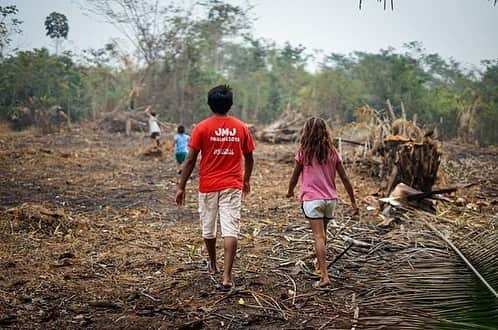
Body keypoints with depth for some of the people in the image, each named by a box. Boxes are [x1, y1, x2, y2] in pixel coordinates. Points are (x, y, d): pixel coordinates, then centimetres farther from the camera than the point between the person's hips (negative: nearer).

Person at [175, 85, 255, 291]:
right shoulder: (241, 127, 2)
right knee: (230, 230, -4)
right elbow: (249, 159, 11)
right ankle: (227, 277, -12)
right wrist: (246, 180, 27)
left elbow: (190, 160, -7)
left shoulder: (202, 128, -5)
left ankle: (213, 265, 39)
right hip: (232, 186, 1)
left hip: (208, 186, 0)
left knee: (208, 228, 19)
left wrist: (181, 187, -1)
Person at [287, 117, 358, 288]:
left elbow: (294, 177, 2)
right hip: (330, 199, 4)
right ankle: (320, 263, 42)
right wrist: (353, 202, 12)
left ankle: (324, 276, -13)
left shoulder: (303, 152, -6)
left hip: (311, 199, -4)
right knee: (322, 234, 23)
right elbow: (345, 179, 4)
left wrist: (290, 191, 22)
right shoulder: (332, 153, 3)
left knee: (319, 237, -6)